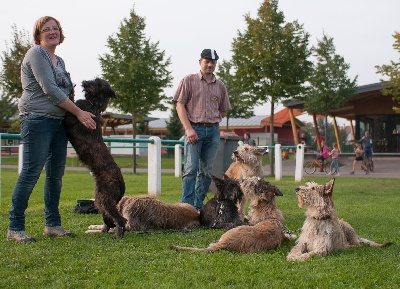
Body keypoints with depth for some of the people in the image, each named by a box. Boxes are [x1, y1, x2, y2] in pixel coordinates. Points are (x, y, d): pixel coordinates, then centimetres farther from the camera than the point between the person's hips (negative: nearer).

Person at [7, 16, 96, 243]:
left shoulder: (59, 61, 20)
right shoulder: (36, 54, -5)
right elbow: (49, 89, -14)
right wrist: (79, 113, -12)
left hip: (59, 122, 8)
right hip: (37, 119, -8)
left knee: (56, 173, 8)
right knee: (31, 173, -9)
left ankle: (53, 224, 16)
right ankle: (15, 228, -5)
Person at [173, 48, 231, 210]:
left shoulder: (220, 86, 16)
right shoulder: (189, 80, 4)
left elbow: (223, 111, 23)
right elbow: (180, 105, -2)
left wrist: (212, 122, 7)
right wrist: (189, 128, -12)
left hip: (213, 131, 4)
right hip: (194, 129, -4)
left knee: (207, 171, 4)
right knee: (191, 168, -12)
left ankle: (198, 206, 12)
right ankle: (186, 206, -13)